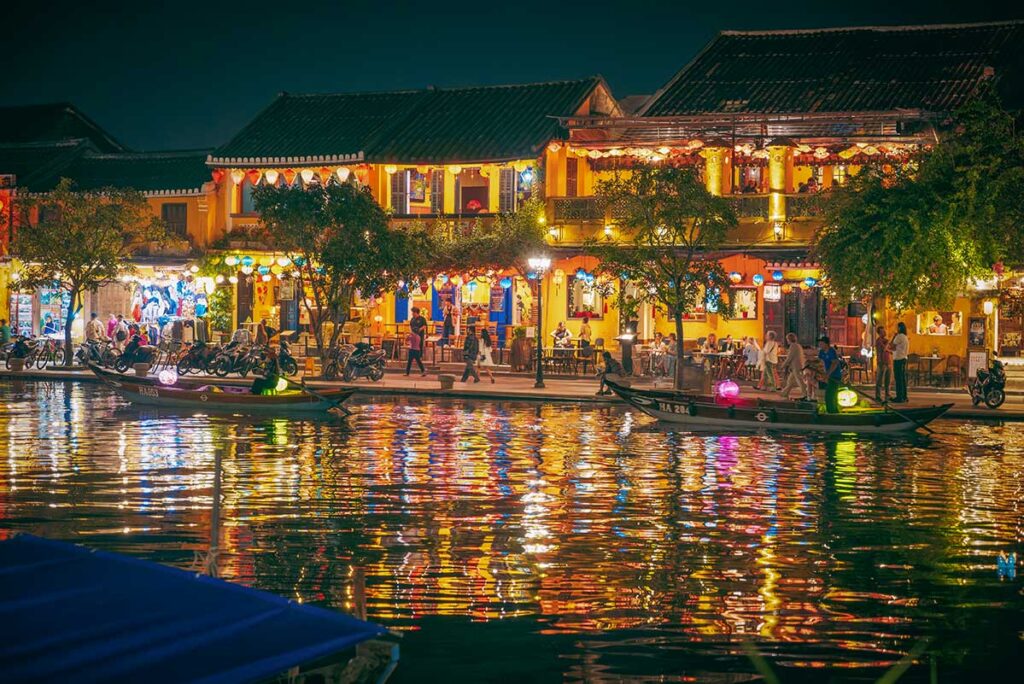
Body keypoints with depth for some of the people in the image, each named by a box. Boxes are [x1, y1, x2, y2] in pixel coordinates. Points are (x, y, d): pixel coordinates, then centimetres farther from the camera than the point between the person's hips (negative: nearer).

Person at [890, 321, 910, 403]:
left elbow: (891, 346, -6)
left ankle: (900, 397, -9)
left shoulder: (899, 336, -13)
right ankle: (903, 397, 13)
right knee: (903, 379, 10)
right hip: (903, 359, 9)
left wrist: (893, 337, 3)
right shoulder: (905, 337, 16)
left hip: (898, 360, -9)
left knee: (898, 379, -8)